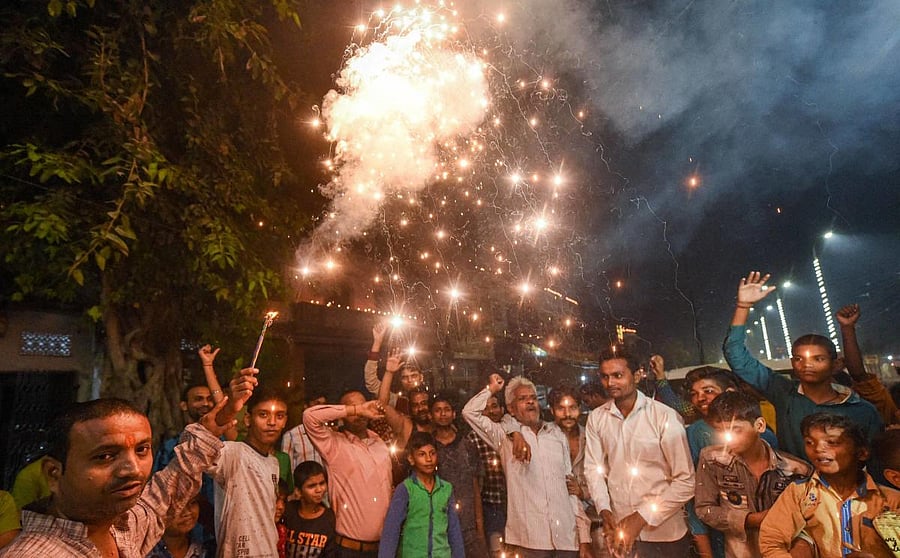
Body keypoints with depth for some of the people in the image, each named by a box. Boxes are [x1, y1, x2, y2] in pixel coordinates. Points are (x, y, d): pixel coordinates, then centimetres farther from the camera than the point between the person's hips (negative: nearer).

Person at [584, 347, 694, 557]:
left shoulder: (665, 416, -13)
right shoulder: (596, 418, -2)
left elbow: (685, 481, -12)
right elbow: (593, 468, 3)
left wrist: (642, 517, -15)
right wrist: (605, 511, -11)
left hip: (664, 533, -2)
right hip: (619, 529, 3)